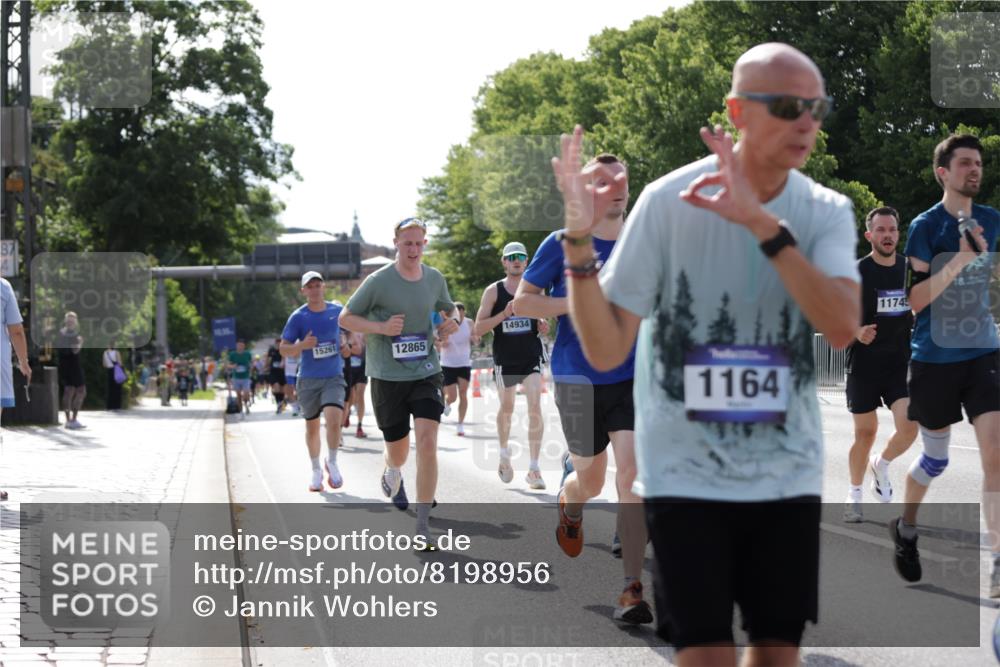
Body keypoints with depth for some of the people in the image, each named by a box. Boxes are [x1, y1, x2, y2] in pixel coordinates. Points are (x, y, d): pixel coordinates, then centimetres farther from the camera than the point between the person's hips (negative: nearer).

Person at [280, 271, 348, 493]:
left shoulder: (338, 311, 1)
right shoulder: (298, 317, -6)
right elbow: (284, 350, -4)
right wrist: (302, 345, -22)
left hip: (333, 377, 0)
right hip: (308, 380, 0)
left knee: (334, 419, -20)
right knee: (312, 427, 10)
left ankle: (332, 463, 3)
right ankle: (316, 471, 29)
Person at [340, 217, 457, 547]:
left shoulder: (435, 279, 3)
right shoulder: (379, 281, -10)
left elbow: (448, 308, 23)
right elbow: (345, 319, -3)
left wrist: (452, 322, -1)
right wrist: (381, 327, -19)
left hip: (426, 372, 2)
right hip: (387, 376, -2)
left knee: (427, 442, -16)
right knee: (398, 451, 10)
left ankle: (422, 526, -11)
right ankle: (391, 473, 51)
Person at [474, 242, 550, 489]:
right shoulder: (493, 291, -1)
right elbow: (478, 328, -5)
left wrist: (543, 325, -5)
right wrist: (504, 314, -19)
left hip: (532, 358, 0)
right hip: (505, 361, 0)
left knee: (535, 408, -14)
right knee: (506, 409, 15)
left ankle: (534, 469, -15)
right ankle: (504, 454, 41)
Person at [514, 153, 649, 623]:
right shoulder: (562, 245, -4)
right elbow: (521, 301, -4)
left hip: (633, 376, 1)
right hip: (579, 378, -1)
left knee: (632, 471, -13)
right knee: (592, 480, 9)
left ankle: (632, 589, -13)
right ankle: (568, 500, 49)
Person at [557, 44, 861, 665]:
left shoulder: (827, 212, -2)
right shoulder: (668, 202, -9)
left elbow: (842, 328, -22)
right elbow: (606, 351, -8)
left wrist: (763, 224, -29)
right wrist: (579, 240, -22)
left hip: (787, 474, 3)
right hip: (686, 475, -3)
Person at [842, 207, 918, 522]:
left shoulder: (910, 269, 4)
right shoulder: (856, 272, -7)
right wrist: (856, 333, -24)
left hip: (900, 363, 3)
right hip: (864, 363, -3)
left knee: (909, 427, -14)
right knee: (865, 432, 4)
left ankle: (881, 464, 18)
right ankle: (854, 494, 26)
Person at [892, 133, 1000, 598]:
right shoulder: (925, 227, -10)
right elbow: (914, 300, -17)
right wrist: (961, 259, -25)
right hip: (934, 359, -3)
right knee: (934, 459, 9)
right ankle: (905, 530, 38)